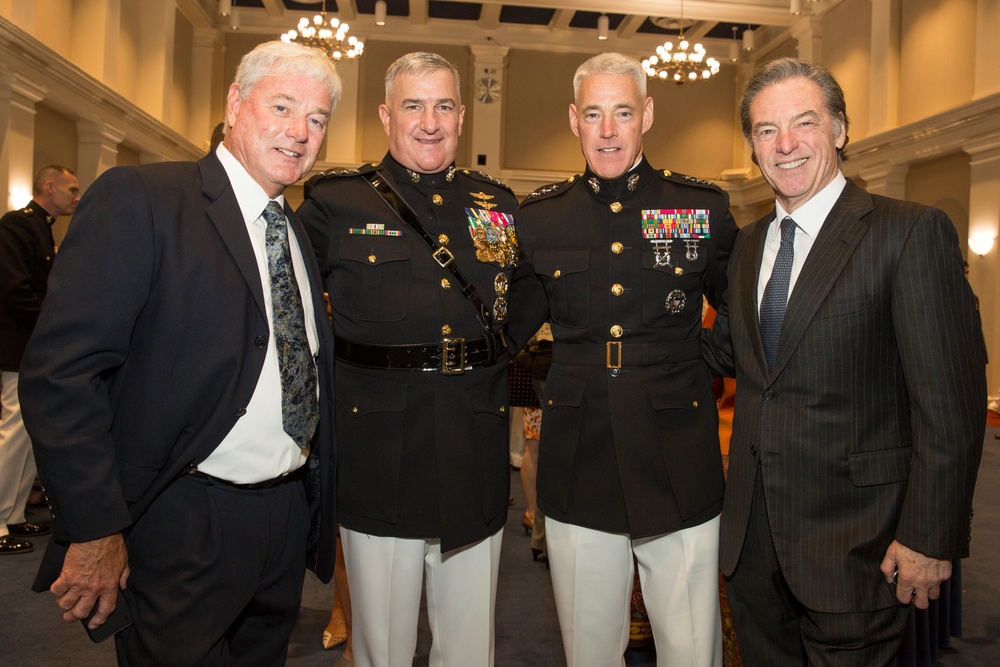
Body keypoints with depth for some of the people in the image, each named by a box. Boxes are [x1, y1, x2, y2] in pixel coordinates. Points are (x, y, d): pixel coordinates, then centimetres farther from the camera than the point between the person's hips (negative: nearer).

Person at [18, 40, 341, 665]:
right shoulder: (139, 198, -12)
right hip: (185, 526, -7)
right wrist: (94, 529, -19)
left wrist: (316, 504, 13)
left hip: (289, 515, 7)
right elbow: (60, 371, -18)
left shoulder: (298, 232, 11)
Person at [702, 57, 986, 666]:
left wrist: (928, 537, -15)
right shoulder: (749, 244, 9)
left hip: (852, 537, -5)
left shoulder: (912, 232, -11)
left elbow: (950, 402, -14)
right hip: (753, 534, 6)